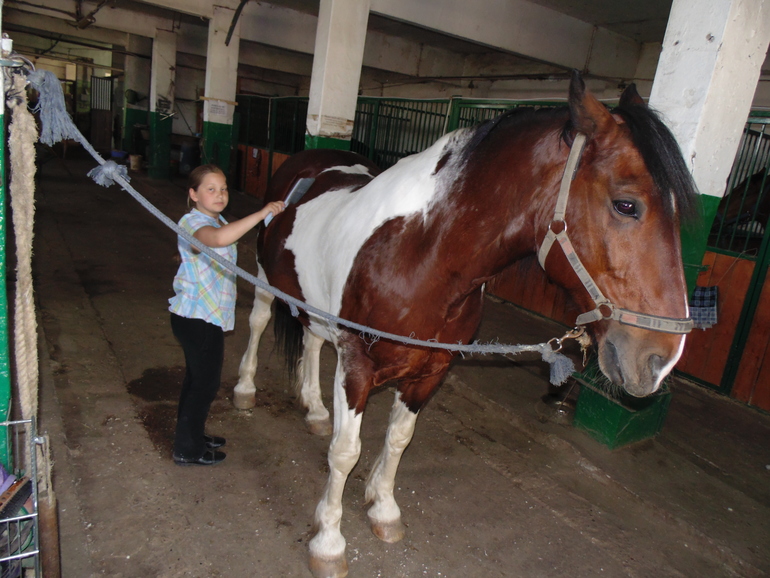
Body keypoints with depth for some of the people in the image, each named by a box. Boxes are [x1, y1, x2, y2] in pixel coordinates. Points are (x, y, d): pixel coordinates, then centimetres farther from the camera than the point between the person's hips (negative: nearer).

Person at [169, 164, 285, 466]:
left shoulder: (218, 221, 12)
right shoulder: (193, 223, -20)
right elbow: (219, 238, -44)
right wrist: (261, 213, -42)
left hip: (209, 316, 10)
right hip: (196, 317, -10)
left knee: (198, 378, 20)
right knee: (205, 382, 1)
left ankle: (192, 435, 37)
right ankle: (187, 449, 17)